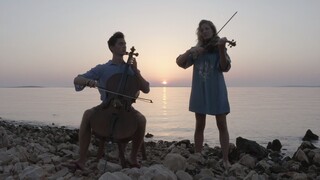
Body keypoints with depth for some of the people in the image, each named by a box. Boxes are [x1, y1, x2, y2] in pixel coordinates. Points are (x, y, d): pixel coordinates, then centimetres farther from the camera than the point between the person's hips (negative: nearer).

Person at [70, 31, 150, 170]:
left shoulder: (130, 69, 11)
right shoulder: (101, 69, 7)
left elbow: (146, 89, 3)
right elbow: (77, 80, 1)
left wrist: (135, 71, -7)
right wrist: (88, 81, -22)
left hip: (125, 107, 0)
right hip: (106, 106, 0)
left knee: (141, 119, -29)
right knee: (88, 114, -30)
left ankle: (133, 157, -8)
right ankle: (82, 159, -22)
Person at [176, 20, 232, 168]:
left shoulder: (218, 47, 0)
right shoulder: (196, 50, 9)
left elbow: (224, 67, -16)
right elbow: (179, 62, 0)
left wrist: (221, 49, -31)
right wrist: (191, 50, -14)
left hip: (216, 91, -2)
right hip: (200, 92, 3)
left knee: (222, 125, -1)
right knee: (199, 126, 8)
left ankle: (225, 160, 7)